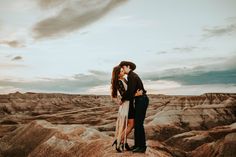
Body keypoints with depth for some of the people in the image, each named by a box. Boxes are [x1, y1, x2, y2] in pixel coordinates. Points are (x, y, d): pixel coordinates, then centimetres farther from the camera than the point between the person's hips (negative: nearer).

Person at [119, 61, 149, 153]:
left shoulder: (132, 76, -15)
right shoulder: (132, 76, 17)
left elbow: (130, 91, -21)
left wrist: (122, 99, -8)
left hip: (142, 100, -10)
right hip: (139, 100, 10)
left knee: (138, 123, -6)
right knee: (136, 122, 13)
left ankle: (142, 146, 2)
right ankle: (137, 144, 21)